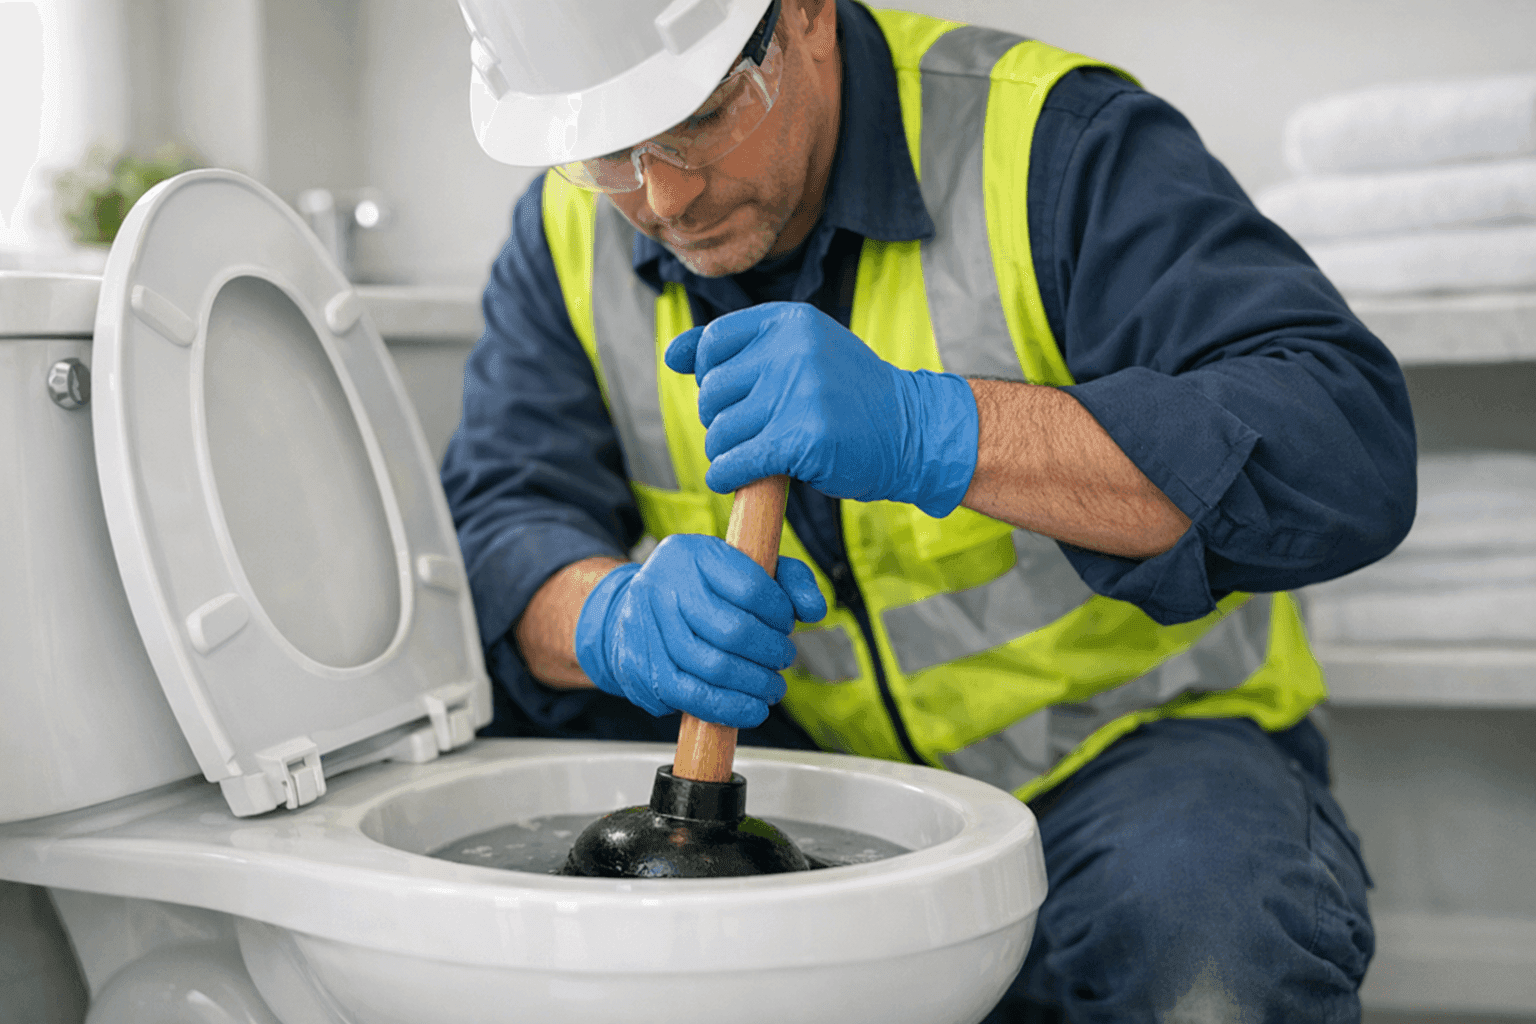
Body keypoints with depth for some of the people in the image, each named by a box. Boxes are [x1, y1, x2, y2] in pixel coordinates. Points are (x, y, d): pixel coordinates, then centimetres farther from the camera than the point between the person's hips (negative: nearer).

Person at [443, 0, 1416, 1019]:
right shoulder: (572, 234, -2)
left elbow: (1352, 448, -29)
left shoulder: (1050, 142, -19)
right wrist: (614, 615, -32)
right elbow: (497, 529, -8)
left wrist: (934, 436, -40)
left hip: (1128, 742, -3)